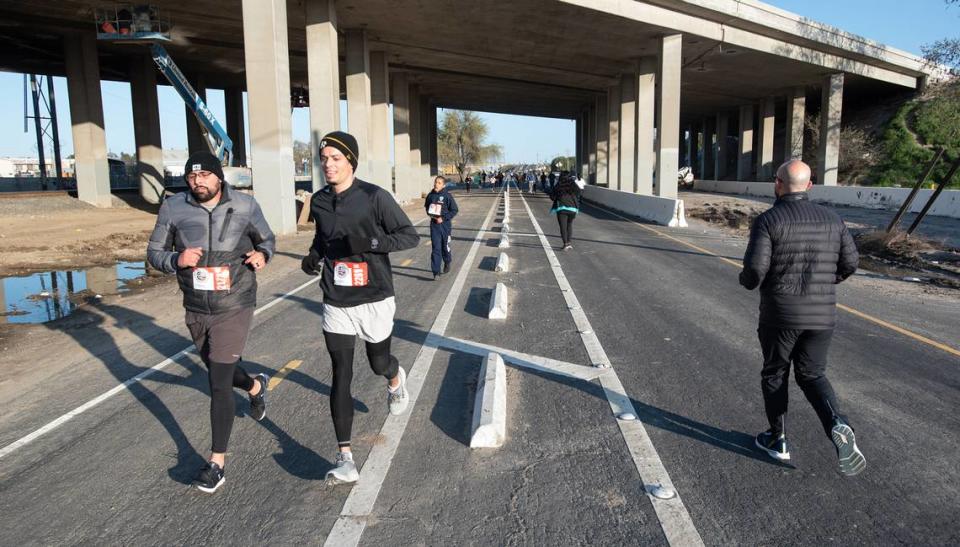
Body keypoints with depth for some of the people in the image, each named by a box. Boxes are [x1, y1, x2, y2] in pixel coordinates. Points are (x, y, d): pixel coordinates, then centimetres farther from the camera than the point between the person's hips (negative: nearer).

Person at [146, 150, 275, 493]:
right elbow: (154, 252, 1)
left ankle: (216, 463, 7)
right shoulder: (173, 208, -6)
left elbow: (267, 239, 8)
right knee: (217, 369, 24)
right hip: (195, 310, 4)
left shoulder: (245, 206, -8)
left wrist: (262, 254, -16)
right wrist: (176, 260, -21)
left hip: (234, 307, -4)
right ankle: (256, 386, 58)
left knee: (219, 383, -6)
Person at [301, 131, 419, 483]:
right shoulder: (319, 201, 5)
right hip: (336, 304, 3)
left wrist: (370, 241, -27)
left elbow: (410, 236, -12)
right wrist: (313, 255, 2)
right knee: (341, 377, -3)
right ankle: (345, 458, 1)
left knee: (379, 364, 16)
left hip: (374, 300, -3)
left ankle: (396, 379, 56)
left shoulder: (374, 197, -12)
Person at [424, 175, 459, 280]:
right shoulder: (430, 195, 1)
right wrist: (430, 214, -2)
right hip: (434, 224, 2)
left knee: (445, 246, 12)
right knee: (436, 248, -2)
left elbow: (455, 210, -7)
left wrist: (443, 218, -14)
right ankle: (436, 272, -1)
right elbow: (426, 206, 18)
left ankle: (447, 262, 41)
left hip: (445, 224, -2)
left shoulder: (447, 196, -10)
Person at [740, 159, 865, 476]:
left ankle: (778, 440, 23)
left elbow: (755, 268, -18)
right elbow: (850, 263, 7)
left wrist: (747, 281, 5)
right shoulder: (831, 219, 4)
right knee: (812, 375, 16)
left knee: (775, 374, 15)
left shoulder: (768, 221, -11)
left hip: (780, 314, -4)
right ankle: (837, 426, -9)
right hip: (822, 315, 4)